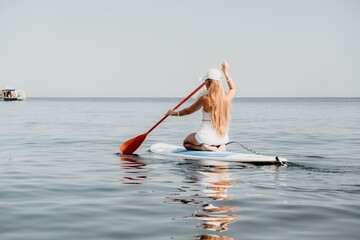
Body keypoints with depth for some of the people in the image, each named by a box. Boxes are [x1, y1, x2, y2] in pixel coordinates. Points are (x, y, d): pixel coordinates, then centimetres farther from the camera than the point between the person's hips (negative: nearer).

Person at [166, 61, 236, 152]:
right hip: (222, 139, 4)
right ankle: (220, 147, 4)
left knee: (186, 142, 27)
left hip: (206, 137, -3)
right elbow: (233, 89, 25)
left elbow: (188, 111, 3)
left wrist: (174, 113, 21)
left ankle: (203, 147, -4)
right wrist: (226, 72, 33)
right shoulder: (227, 97, -2)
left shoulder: (205, 99, -13)